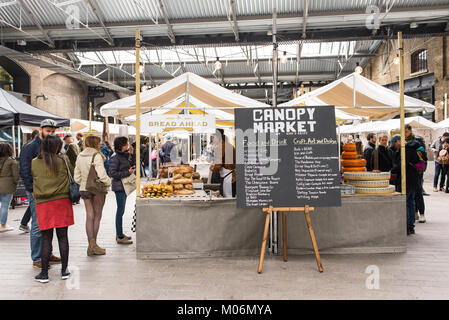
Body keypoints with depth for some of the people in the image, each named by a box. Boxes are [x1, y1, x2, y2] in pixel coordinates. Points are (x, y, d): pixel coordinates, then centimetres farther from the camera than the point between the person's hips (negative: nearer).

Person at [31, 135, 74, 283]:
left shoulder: (34, 163, 0)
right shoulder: (63, 160, -3)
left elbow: (30, 178, 9)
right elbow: (74, 173, 6)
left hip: (43, 204, 1)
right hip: (62, 202, 0)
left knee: (46, 238, 6)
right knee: (63, 236, 7)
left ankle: (44, 273, 11)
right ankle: (64, 270, 14)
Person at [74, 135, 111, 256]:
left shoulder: (80, 157, 9)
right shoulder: (97, 156, -14)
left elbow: (77, 177, 11)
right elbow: (101, 174, -21)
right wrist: (108, 182, -5)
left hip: (84, 190, 6)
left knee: (89, 216, 10)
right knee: (97, 216, 5)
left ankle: (91, 244, 13)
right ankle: (93, 245, 10)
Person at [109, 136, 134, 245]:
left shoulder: (125, 155, 11)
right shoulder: (115, 157, -14)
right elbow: (112, 173, -19)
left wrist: (133, 167, 5)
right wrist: (127, 173, -18)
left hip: (125, 186, 9)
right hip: (119, 186, -9)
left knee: (121, 210, 15)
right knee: (120, 210, -5)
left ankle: (120, 234, 25)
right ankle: (119, 237, 2)